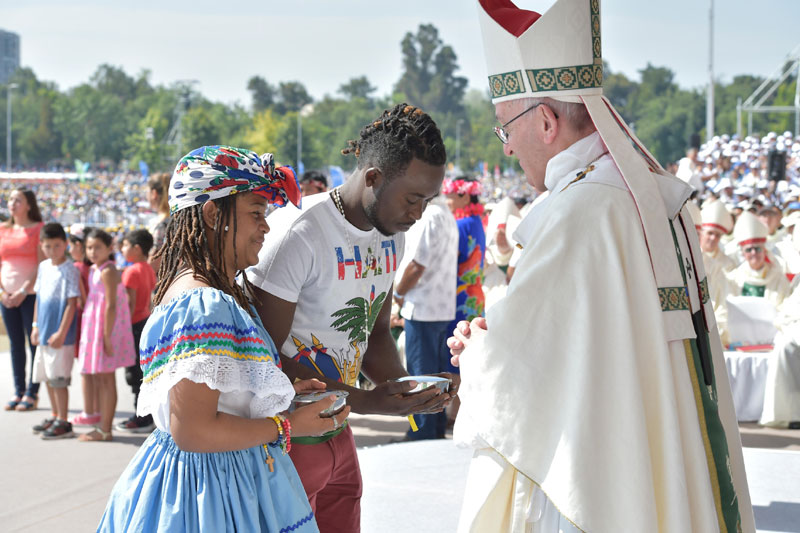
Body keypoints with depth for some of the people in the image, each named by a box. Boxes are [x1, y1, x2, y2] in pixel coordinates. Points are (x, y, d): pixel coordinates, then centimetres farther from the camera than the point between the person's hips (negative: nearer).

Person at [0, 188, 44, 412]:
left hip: (31, 294, -5)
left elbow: (42, 265, -9)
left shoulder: (38, 228, -2)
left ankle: (32, 394, 3)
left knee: (35, 343, -2)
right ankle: (19, 392, 13)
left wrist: (23, 291, -14)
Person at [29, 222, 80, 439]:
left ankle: (63, 423, 5)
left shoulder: (69, 270, -13)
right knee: (47, 377, 15)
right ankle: (54, 416, 28)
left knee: (58, 378, -4)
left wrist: (61, 332, -18)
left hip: (60, 335, -8)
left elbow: (72, 304, -15)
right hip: (44, 333, 8)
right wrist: (36, 326, 13)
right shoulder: (43, 267, 9)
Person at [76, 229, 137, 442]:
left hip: (106, 328, -10)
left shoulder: (107, 272, -16)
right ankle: (103, 427, 23)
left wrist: (107, 337, -23)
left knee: (106, 379, -3)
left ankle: (104, 429, 2)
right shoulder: (94, 270, 12)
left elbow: (111, 306, -21)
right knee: (97, 378, 15)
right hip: (93, 328, 10)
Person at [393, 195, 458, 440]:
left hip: (422, 308, -10)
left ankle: (422, 434, 3)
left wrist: (398, 292, -5)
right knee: (436, 371, 15)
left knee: (420, 373, -2)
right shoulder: (446, 213, 14)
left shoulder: (429, 217, -19)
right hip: (443, 308, 10)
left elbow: (417, 266, -21)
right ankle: (437, 431, 22)